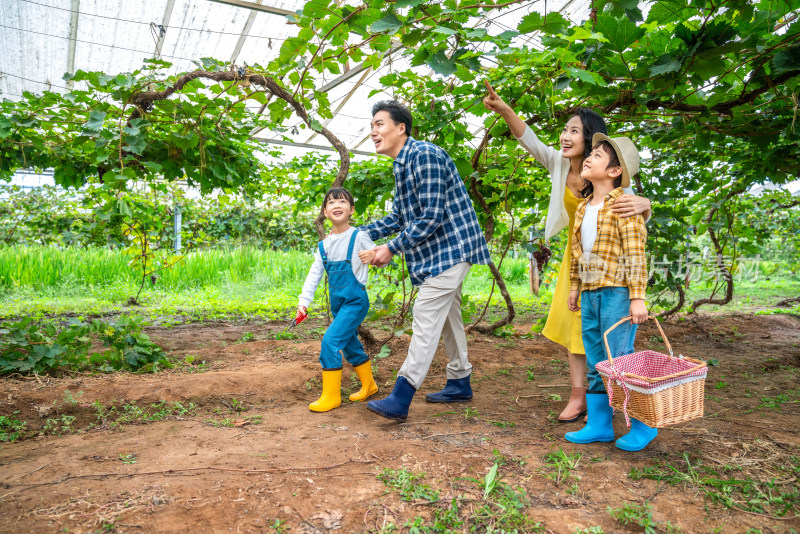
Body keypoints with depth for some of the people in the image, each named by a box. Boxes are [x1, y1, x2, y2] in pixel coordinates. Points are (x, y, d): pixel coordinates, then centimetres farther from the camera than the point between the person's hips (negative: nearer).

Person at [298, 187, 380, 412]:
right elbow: (314, 274, 9)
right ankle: (368, 385, 37)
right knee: (350, 344, 16)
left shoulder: (358, 237, -8)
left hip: (355, 301, -7)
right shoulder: (324, 244, 8)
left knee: (330, 341, -15)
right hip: (337, 303, 7)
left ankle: (331, 395, -2)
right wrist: (304, 301, 2)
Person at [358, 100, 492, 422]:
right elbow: (399, 216, 19)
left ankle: (400, 400, -9)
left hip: (449, 248, -11)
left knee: (425, 320, -12)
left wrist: (391, 249, -19)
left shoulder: (424, 155, -17)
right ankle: (459, 384, 30)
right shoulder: (402, 164, 16)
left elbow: (432, 216, -23)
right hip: (442, 251, 11)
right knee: (447, 317, 16)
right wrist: (359, 234, 10)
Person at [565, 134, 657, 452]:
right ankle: (599, 425, 22)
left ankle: (642, 426, 15)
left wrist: (637, 298, -16)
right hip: (590, 294, 7)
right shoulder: (583, 208, 15)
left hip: (616, 293, -7)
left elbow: (636, 254, -12)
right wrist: (574, 287, 21)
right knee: (595, 364, 12)